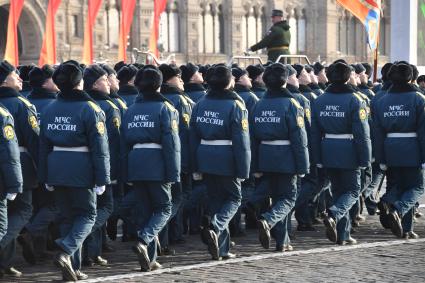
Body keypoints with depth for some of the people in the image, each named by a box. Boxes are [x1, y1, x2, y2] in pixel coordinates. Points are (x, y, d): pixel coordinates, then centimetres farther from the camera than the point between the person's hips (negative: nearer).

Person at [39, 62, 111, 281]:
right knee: (87, 215, 9)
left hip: (56, 169, 5)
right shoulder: (90, 109, -10)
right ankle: (66, 251, -15)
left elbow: (44, 146, 11)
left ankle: (72, 268, 14)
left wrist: (45, 177, 17)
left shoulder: (50, 110, 6)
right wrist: (102, 179, -7)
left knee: (66, 217, 14)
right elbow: (100, 148, -11)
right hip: (81, 171, -5)